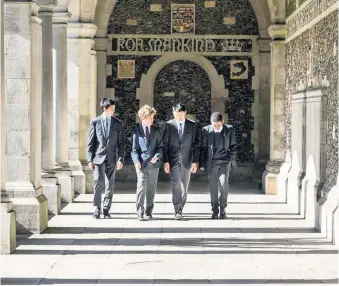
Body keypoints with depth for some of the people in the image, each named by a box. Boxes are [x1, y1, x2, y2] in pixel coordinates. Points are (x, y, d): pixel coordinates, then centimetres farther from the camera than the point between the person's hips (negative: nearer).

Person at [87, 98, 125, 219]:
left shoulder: (117, 123, 5)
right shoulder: (95, 122, 1)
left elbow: (121, 143, 6)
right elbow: (90, 142, 2)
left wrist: (120, 159, -3)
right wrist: (90, 159, -4)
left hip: (111, 159, 2)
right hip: (99, 158, -2)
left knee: (110, 186, 5)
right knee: (98, 184, -8)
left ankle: (106, 209, 14)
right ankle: (97, 209, 4)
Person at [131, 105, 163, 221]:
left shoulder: (156, 131, 10)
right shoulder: (137, 131, 4)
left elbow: (160, 146, 10)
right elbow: (134, 149, 2)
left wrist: (157, 156, -10)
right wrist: (136, 161, -13)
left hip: (153, 164, 3)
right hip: (141, 164, -3)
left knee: (151, 189, 7)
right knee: (141, 188, -10)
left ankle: (148, 212, 16)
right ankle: (140, 212, -5)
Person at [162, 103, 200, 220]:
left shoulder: (192, 125, 2)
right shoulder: (169, 125, 1)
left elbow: (195, 145, 3)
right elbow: (165, 144, 1)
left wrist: (195, 162, -2)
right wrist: (165, 161, -6)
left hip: (186, 160, 1)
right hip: (173, 159, -1)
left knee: (184, 186, 6)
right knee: (176, 185, -8)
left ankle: (180, 208, 18)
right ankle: (177, 211, -8)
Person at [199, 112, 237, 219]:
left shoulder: (229, 129, -1)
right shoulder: (206, 130, -2)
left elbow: (233, 146, 8)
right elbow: (203, 148, 3)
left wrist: (231, 159, 1)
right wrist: (202, 163, 2)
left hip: (224, 162, -1)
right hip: (211, 163, 1)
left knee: (223, 184, -13)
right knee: (213, 187, 2)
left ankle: (223, 209, 2)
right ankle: (215, 211, 11)